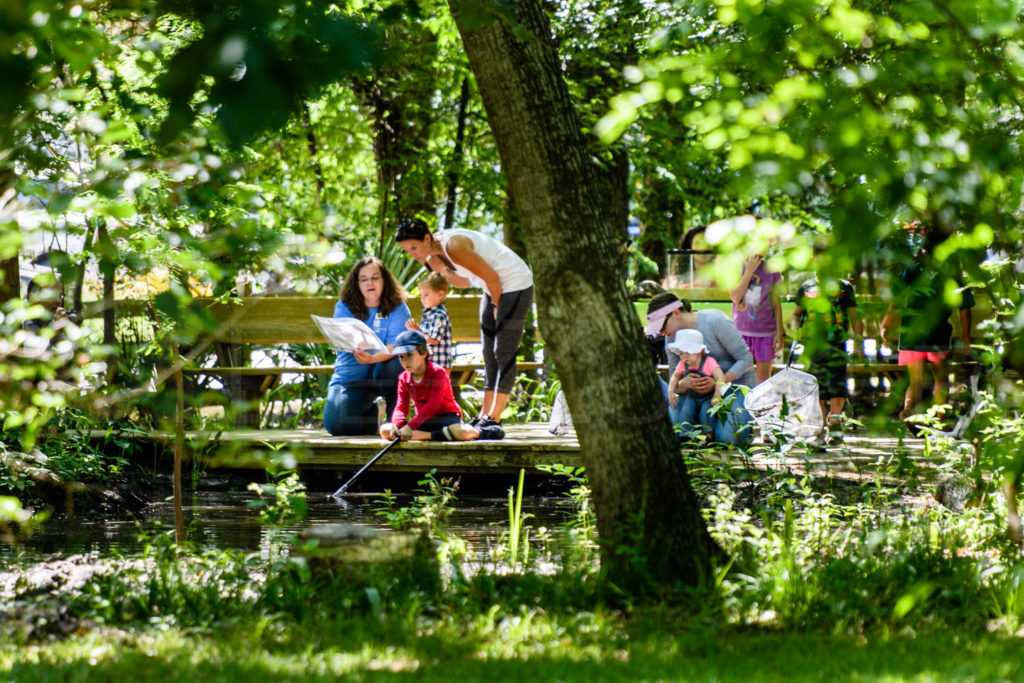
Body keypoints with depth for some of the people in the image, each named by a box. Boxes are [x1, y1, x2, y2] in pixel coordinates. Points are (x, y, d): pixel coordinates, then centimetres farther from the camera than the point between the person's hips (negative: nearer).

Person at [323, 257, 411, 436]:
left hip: (384, 372, -1)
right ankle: (372, 413, 12)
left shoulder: (398, 308, -5)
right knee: (336, 425, -24)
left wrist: (373, 358, -40)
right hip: (351, 376, 1)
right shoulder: (344, 307, 0)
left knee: (391, 364, -38)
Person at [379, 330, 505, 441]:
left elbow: (432, 406, -25)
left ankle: (479, 432, -2)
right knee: (385, 430, -17)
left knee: (462, 433, -41)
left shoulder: (437, 372, -16)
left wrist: (410, 427, -35)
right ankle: (434, 435, -23)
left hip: (446, 416, -6)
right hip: (424, 421, 6)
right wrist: (396, 426, -26)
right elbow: (401, 407, -2)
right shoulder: (404, 378, 3)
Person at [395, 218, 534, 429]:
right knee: (489, 354, 7)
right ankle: (485, 413, 8)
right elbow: (465, 282, 8)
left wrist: (497, 305, -6)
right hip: (496, 288, 10)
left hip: (515, 285, -10)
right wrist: (444, 271, -11)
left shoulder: (453, 246, -27)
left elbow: (491, 276, -22)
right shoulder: (436, 252, 1)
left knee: (504, 353, -10)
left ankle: (493, 418, -10)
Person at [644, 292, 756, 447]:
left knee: (728, 438, -27)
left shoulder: (715, 321, -21)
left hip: (738, 383, -5)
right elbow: (675, 382, 0)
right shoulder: (672, 338, -2)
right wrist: (684, 384, -26)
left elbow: (746, 359, -18)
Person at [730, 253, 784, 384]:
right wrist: (749, 271, -14)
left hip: (766, 331, 1)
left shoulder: (771, 269, 4)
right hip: (742, 331, -1)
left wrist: (779, 333, 3)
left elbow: (776, 303, 7)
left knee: (764, 379, 3)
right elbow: (735, 297, -13)